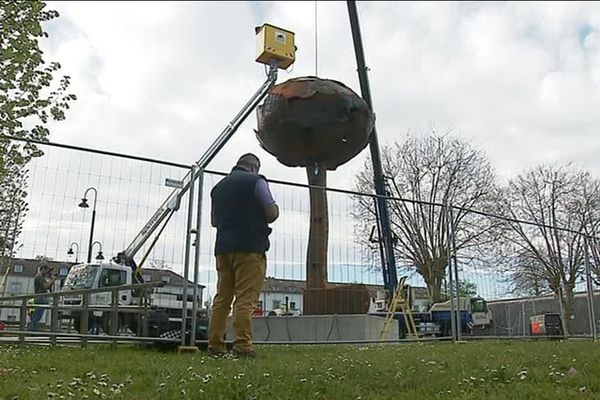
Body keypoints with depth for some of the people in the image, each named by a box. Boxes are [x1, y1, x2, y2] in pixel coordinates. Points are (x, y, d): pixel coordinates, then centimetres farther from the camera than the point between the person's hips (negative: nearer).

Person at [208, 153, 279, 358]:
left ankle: (215, 346, 9)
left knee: (222, 298, 8)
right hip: (250, 247, -6)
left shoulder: (219, 186, 19)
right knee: (246, 298, -8)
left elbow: (214, 220, 24)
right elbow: (272, 214, -4)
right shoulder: (256, 181, 0)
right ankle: (242, 346, -12)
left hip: (223, 247, 6)